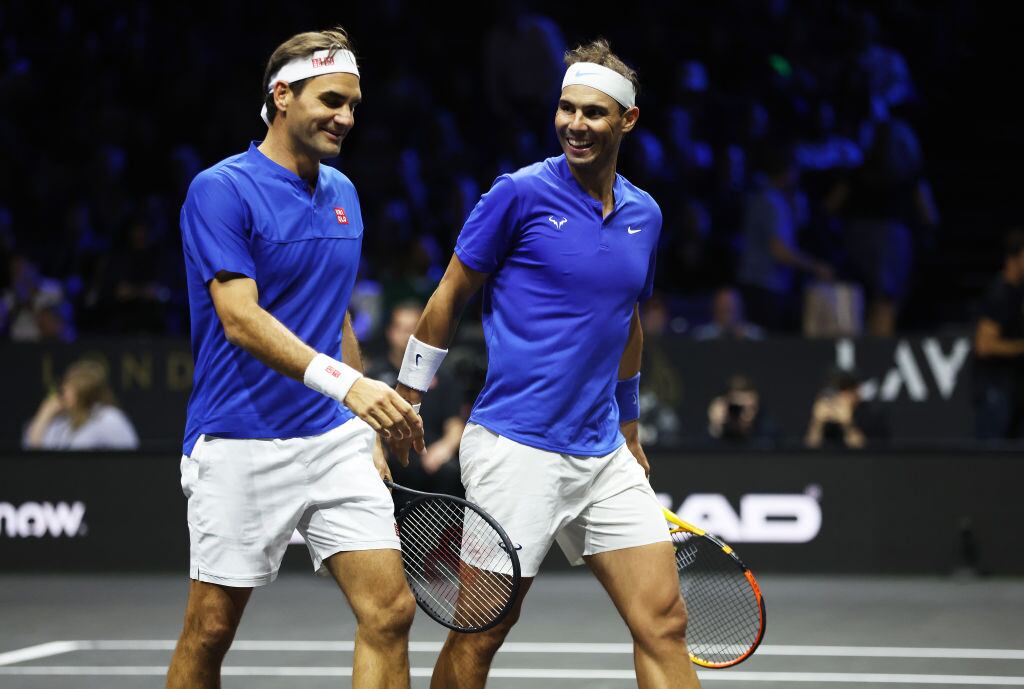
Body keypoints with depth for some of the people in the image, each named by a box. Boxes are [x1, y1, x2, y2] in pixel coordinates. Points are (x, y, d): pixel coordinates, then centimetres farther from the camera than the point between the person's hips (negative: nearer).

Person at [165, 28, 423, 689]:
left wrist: (367, 426, 19)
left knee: (390, 611, -6)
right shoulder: (221, 190, -10)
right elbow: (240, 319, -21)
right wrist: (346, 381, -33)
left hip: (335, 440, 6)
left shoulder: (342, 193, 12)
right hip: (241, 447, -6)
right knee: (210, 630, 2)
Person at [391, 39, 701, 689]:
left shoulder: (645, 214, 10)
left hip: (604, 455, 6)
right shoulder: (521, 193, -7)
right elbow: (449, 297, 1)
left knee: (665, 623, 0)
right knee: (478, 637, -1)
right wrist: (407, 400, 2)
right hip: (518, 451, -5)